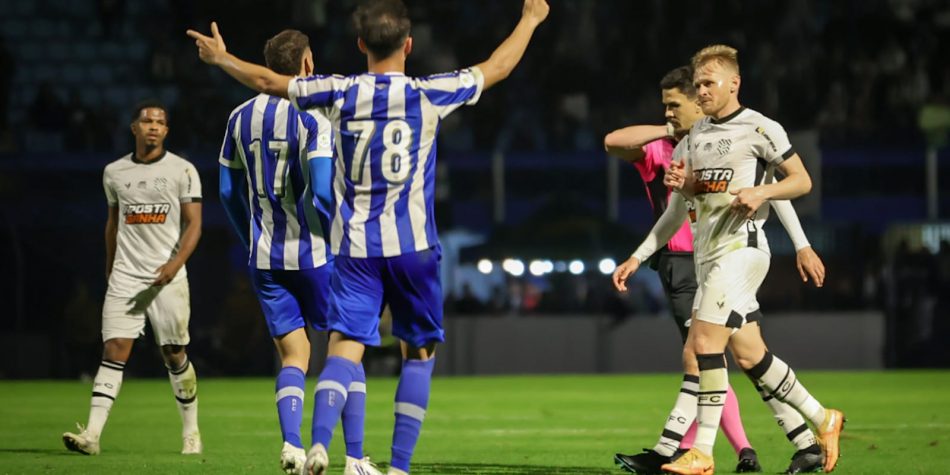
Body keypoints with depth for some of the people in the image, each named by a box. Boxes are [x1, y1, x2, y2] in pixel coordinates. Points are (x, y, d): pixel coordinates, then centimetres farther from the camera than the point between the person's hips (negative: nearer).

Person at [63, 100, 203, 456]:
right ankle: (92, 433, -16)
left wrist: (177, 262, -19)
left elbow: (193, 224, -4)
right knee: (114, 351, -8)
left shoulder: (182, 171, 0)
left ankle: (191, 432, 18)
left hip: (167, 277, -2)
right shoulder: (115, 173, 10)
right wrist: (109, 267, 26)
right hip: (125, 276, 2)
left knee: (175, 356, 4)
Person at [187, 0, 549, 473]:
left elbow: (268, 81, 13)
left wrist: (221, 58, 30)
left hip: (354, 245, 1)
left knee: (344, 345, -5)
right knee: (419, 351, 12)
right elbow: (496, 68, 11)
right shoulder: (429, 94, -3)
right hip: (412, 244, -1)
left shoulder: (341, 93, 0)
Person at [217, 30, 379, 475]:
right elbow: (322, 190, -21)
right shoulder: (314, 116, -12)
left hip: (265, 257, 5)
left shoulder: (241, 117, 7)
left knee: (293, 356, 7)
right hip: (314, 251, -5)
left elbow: (228, 192, 12)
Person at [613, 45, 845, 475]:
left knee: (704, 342, -16)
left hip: (741, 246, -8)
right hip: (707, 253, 8)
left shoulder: (760, 129, -5)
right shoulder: (697, 134, 17)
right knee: (748, 355, 7)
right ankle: (822, 420, 21)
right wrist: (680, 181, 4)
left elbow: (802, 180, -3)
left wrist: (762, 191, -21)